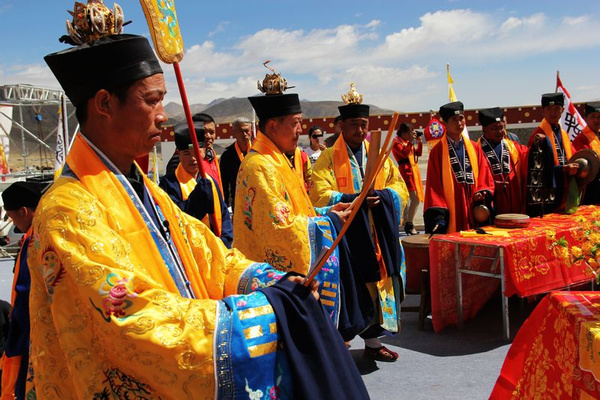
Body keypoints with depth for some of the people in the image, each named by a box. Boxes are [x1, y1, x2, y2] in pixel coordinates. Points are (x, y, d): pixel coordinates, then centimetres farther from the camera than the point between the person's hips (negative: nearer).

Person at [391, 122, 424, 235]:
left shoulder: (408, 142, 20)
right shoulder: (397, 143, -5)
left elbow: (419, 153, 17)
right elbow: (405, 153, -20)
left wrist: (419, 142, 6)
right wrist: (411, 141, -17)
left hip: (413, 171, 9)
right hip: (406, 171, -9)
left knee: (408, 200, 12)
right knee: (415, 198, -17)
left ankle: (407, 224, 20)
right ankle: (409, 225, -12)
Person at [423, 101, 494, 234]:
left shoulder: (474, 148, 12)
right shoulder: (438, 151, 0)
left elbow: (485, 177, 13)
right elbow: (434, 186, -3)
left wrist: (482, 193, -7)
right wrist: (438, 216, -12)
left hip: (473, 214, 4)